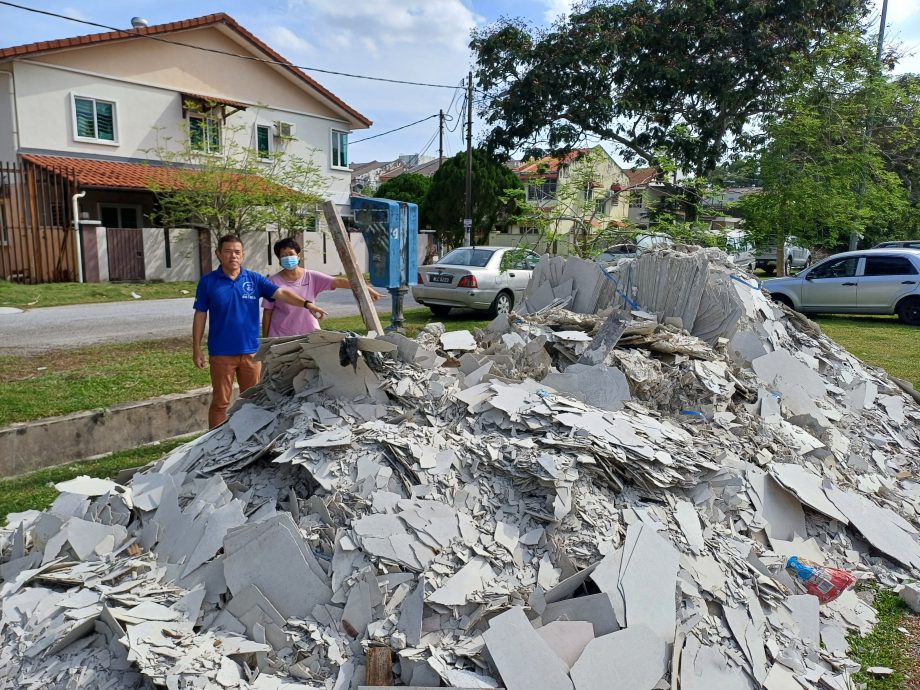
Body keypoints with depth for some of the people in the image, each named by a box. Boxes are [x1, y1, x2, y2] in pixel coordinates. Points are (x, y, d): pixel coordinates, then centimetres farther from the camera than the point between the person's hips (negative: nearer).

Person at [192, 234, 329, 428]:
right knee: (220, 402, 6)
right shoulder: (208, 282, -1)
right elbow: (200, 316, 2)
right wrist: (196, 349, 0)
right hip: (221, 353, -2)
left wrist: (307, 304, -25)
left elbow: (281, 293, -9)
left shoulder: (254, 279, 2)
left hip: (251, 351, 2)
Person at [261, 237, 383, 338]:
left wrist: (365, 287, -22)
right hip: (281, 337, -1)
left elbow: (337, 282, -11)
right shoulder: (274, 282, -3)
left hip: (309, 334, 1)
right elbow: (267, 312, 1)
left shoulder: (311, 277, -1)